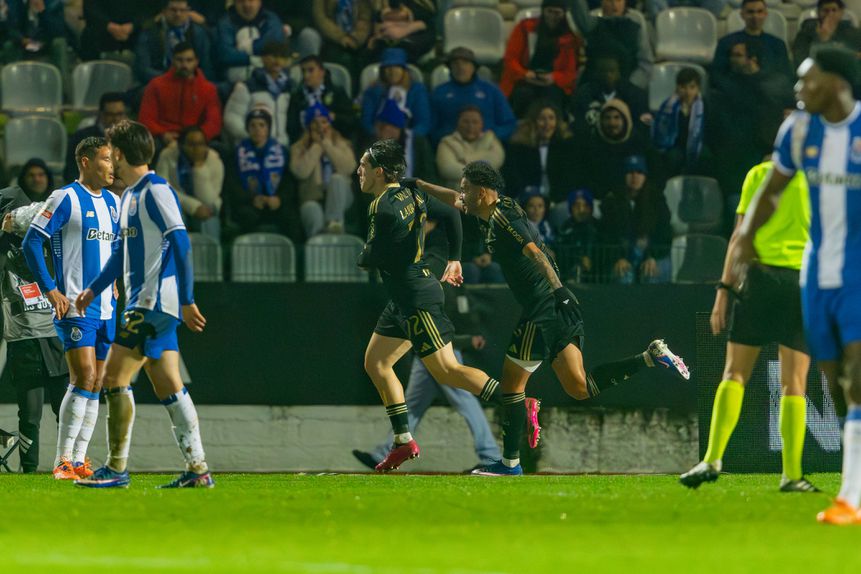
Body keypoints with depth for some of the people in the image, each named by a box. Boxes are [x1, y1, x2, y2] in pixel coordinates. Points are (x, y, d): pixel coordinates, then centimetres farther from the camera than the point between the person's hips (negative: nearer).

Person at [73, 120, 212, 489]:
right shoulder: (129, 196, 18)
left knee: (113, 378, -10)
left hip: (155, 302, -10)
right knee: (168, 388, 7)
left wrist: (186, 300, -21)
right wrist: (95, 289, 30)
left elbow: (180, 243, -18)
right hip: (143, 303, 10)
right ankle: (198, 469, 6)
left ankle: (116, 468, -8)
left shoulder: (156, 191, -12)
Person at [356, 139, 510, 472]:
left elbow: (372, 258, -18)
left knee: (446, 371, -10)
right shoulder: (411, 196, 10)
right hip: (404, 301, 10)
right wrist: (454, 259, 25)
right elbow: (451, 215, 19)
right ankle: (404, 441, 13)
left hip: (418, 300, -10)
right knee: (375, 364, 12)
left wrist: (359, 257, 6)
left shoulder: (384, 207, -19)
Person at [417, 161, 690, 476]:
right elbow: (454, 199, 35)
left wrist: (557, 288, -33)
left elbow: (534, 252, -24)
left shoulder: (502, 217, -11)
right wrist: (418, 184, 37)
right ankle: (652, 356, -1)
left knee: (512, 382, 3)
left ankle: (510, 463, 9)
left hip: (543, 309, -9)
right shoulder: (492, 214, 17)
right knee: (579, 388, 6)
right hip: (560, 308, 9)